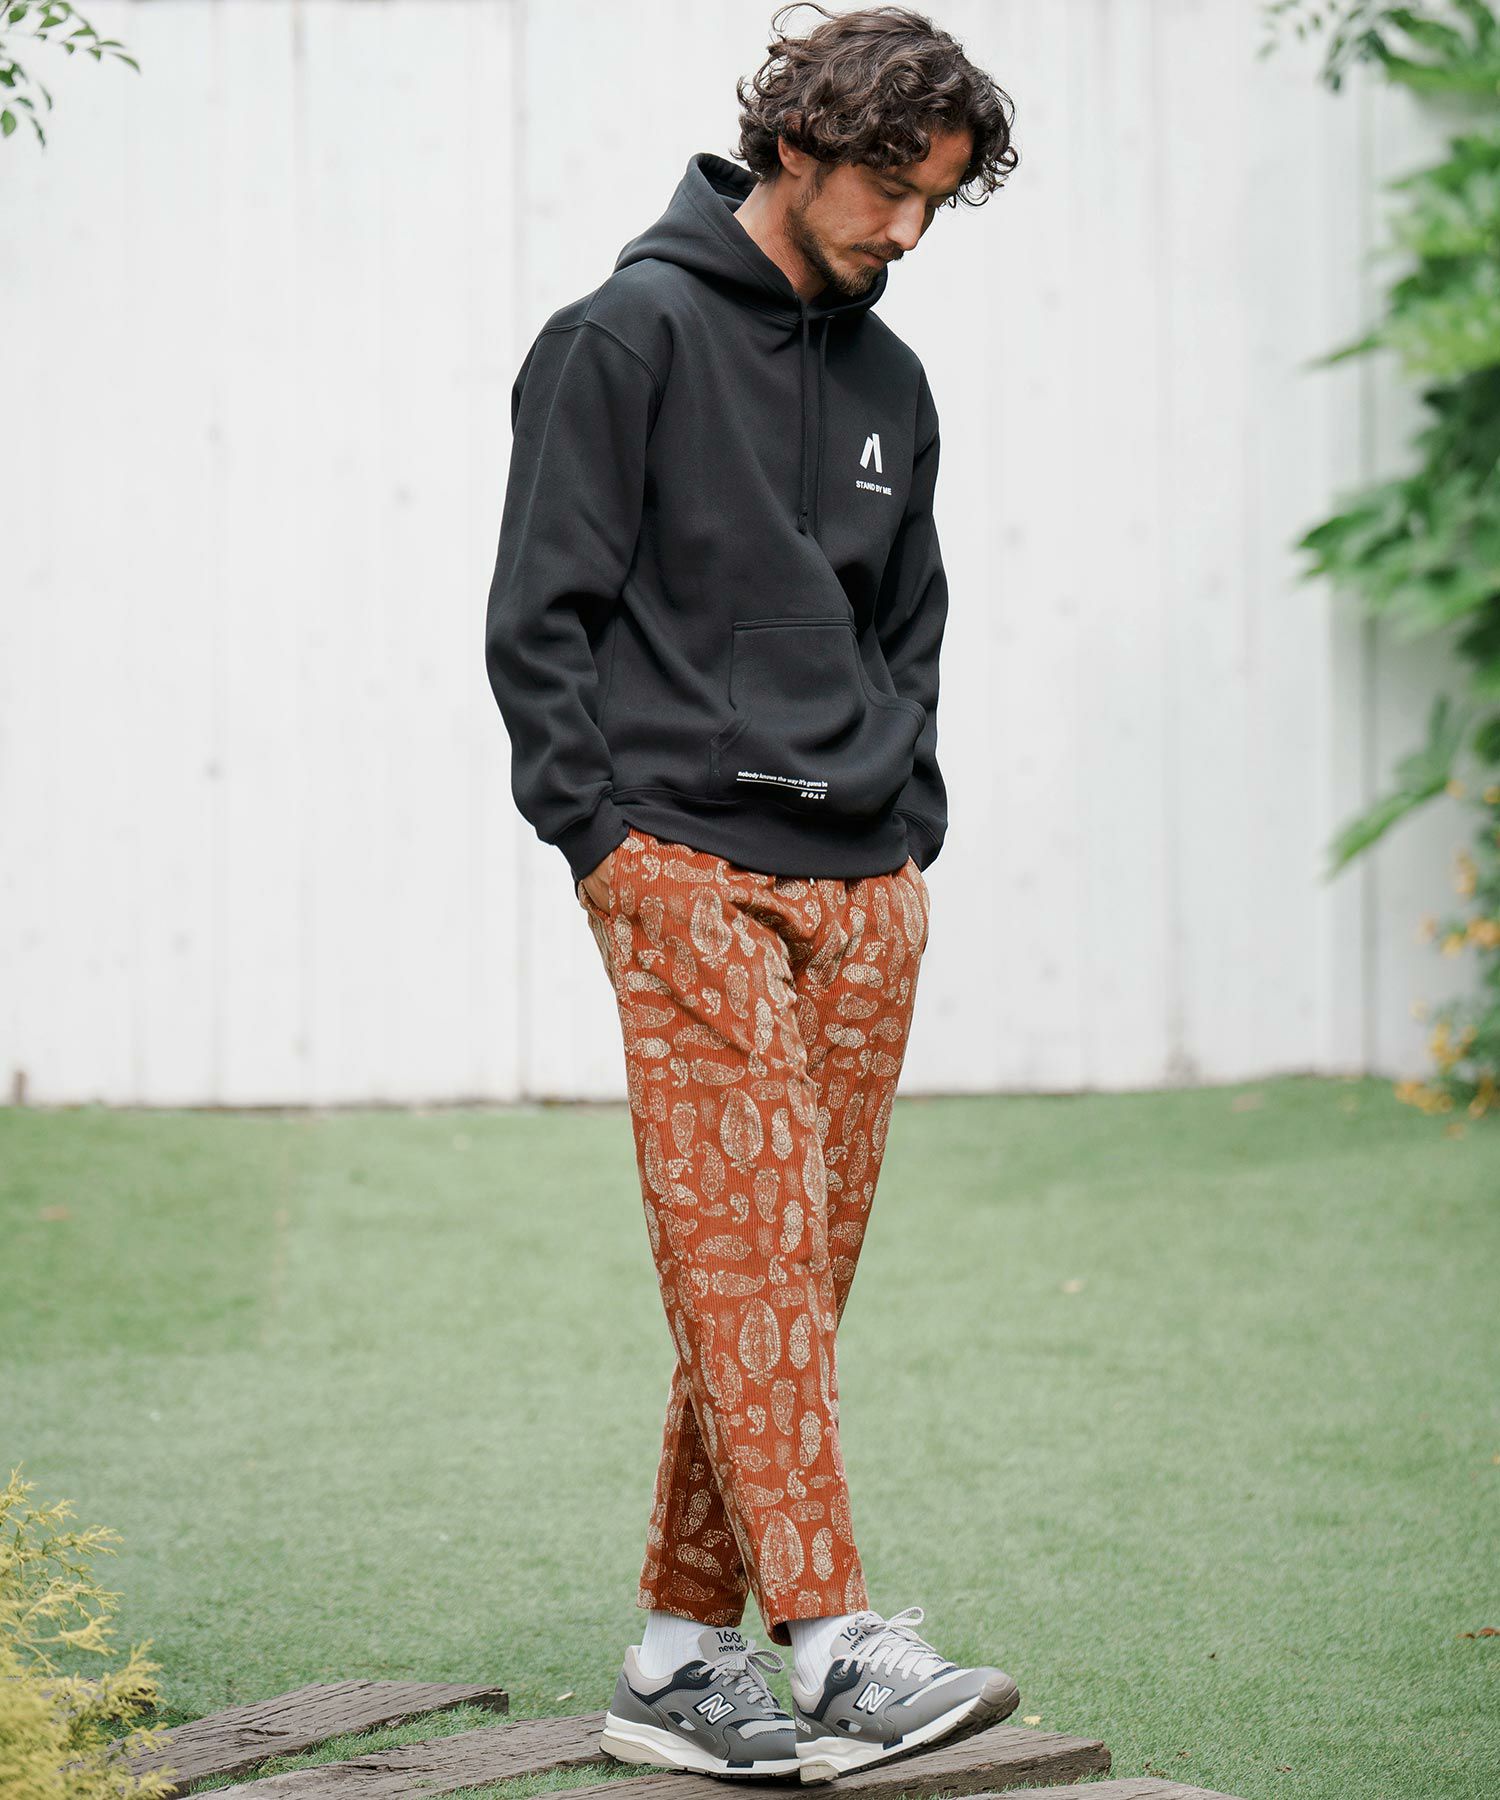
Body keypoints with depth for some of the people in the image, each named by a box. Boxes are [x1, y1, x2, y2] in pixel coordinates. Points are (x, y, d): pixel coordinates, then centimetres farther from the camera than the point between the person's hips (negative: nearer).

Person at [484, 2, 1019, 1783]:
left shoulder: (890, 385, 17)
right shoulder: (634, 335, -3)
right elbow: (540, 614, -5)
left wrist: (912, 836, 14)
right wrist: (603, 835, -11)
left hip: (859, 887, 7)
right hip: (687, 867, -7)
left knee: (802, 1269, 4)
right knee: (744, 1253, -13)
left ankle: (682, 1652, 10)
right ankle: (835, 1640, -20)